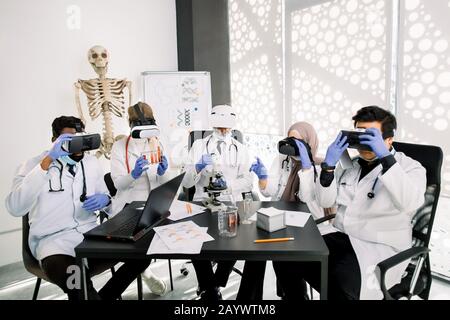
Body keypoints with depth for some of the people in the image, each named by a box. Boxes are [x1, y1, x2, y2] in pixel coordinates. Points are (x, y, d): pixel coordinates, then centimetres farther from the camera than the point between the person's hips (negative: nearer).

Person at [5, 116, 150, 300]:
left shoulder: (92, 162, 11)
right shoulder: (34, 165, -3)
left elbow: (107, 200, 21)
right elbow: (15, 208, -21)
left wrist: (105, 200, -6)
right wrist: (48, 161, -24)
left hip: (91, 234, 6)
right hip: (54, 240, -5)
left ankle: (103, 296, 4)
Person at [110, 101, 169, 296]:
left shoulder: (157, 145, 6)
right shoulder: (119, 147, -3)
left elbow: (163, 183, 2)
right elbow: (118, 184, -12)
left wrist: (162, 173, -22)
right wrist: (134, 174, -33)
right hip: (129, 204, -3)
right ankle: (145, 271, 4)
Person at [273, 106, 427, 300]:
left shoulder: (409, 167, 0)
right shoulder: (348, 164, 13)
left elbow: (410, 203, -22)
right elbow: (325, 201, 8)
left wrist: (386, 158, -27)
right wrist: (328, 165, -6)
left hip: (380, 247, -5)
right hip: (340, 236, 5)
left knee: (341, 280, -35)